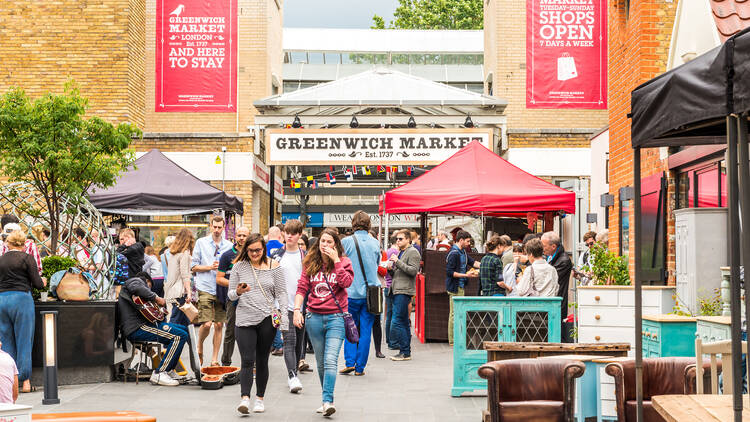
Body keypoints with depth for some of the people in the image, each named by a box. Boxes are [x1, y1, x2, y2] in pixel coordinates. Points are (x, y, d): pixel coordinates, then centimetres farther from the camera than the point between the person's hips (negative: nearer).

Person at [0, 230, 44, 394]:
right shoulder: (27, 258, -4)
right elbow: (37, 283, -5)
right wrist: (43, 282, 17)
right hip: (21, 299, -4)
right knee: (24, 340, 2)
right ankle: (25, 380, 1)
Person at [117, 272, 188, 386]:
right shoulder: (135, 280, 4)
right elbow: (137, 288, -22)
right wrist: (156, 298, -17)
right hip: (137, 328, -11)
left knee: (183, 330, 16)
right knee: (180, 336, -22)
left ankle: (169, 370, 17)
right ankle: (159, 374, -23)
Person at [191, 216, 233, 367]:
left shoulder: (229, 245, 11)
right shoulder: (201, 243, 5)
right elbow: (194, 267, 4)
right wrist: (210, 267, -10)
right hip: (205, 288, -3)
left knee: (219, 325, 3)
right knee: (207, 324, -14)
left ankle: (214, 360, 11)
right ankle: (199, 346, 16)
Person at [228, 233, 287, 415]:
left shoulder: (274, 266, 4)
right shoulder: (239, 266, 5)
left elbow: (281, 293, 5)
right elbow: (231, 295, 8)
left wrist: (283, 316, -5)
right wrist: (238, 292, -15)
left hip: (267, 319, 0)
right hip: (244, 319, 0)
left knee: (262, 361, 7)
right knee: (247, 361, -10)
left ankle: (260, 398, 18)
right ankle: (245, 398, -16)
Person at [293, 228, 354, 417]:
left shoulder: (343, 262, 1)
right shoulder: (310, 263, 8)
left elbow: (346, 282, -16)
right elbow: (302, 288, 5)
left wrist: (336, 261, -15)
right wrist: (297, 310, -6)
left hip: (336, 317, -4)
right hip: (314, 317, 4)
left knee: (330, 361, -16)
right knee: (321, 362, 11)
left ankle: (327, 401, -20)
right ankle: (327, 400, 21)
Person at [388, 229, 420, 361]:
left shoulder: (413, 252, -7)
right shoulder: (401, 252, 23)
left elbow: (413, 271, -17)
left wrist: (398, 262, -19)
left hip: (404, 291, -10)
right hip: (397, 291, 10)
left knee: (397, 322, -13)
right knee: (404, 323, 11)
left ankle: (405, 352, -10)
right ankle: (406, 351, 14)